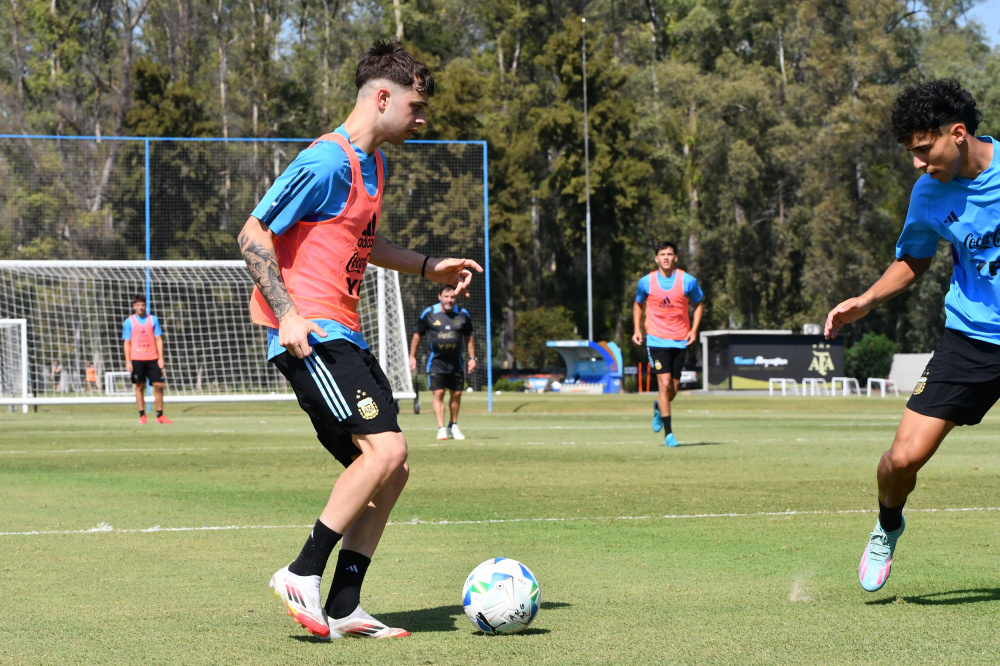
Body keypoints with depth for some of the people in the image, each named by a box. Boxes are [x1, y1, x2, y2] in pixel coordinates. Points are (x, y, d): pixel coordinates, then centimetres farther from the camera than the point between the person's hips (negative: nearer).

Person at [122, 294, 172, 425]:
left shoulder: (153, 320, 8)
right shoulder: (129, 322, 3)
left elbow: (158, 339, 8)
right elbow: (127, 343, 2)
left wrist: (161, 358, 1)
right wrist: (127, 362, -5)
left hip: (152, 358, 2)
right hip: (137, 359, -2)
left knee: (158, 385, -3)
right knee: (139, 387, 0)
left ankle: (160, 415, 3)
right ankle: (142, 415, 5)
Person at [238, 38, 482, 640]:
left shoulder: (375, 164, 18)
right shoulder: (328, 162, -13)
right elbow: (254, 235, -14)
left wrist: (427, 267, 25)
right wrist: (287, 314, -20)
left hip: (342, 336, 10)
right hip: (311, 334, -10)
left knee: (389, 470, 7)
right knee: (385, 449, -20)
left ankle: (342, 608, 9)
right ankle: (303, 575, -12)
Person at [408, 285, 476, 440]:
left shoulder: (462, 314, 2)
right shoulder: (429, 314, -4)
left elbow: (469, 337, 13)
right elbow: (418, 335, 6)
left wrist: (472, 358, 9)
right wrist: (412, 356, 5)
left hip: (455, 362, 3)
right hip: (436, 362, -3)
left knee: (457, 393, 7)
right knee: (438, 393, -10)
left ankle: (454, 425, 24)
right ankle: (441, 428, -8)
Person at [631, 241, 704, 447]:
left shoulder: (688, 281, -2)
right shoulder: (646, 282, -1)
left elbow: (699, 303, 13)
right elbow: (638, 304, 16)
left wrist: (694, 329, 1)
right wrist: (637, 329, 5)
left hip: (680, 341, 2)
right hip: (656, 340, -2)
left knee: (674, 388, 6)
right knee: (664, 384, -14)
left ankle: (659, 408, 41)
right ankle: (668, 433, -8)